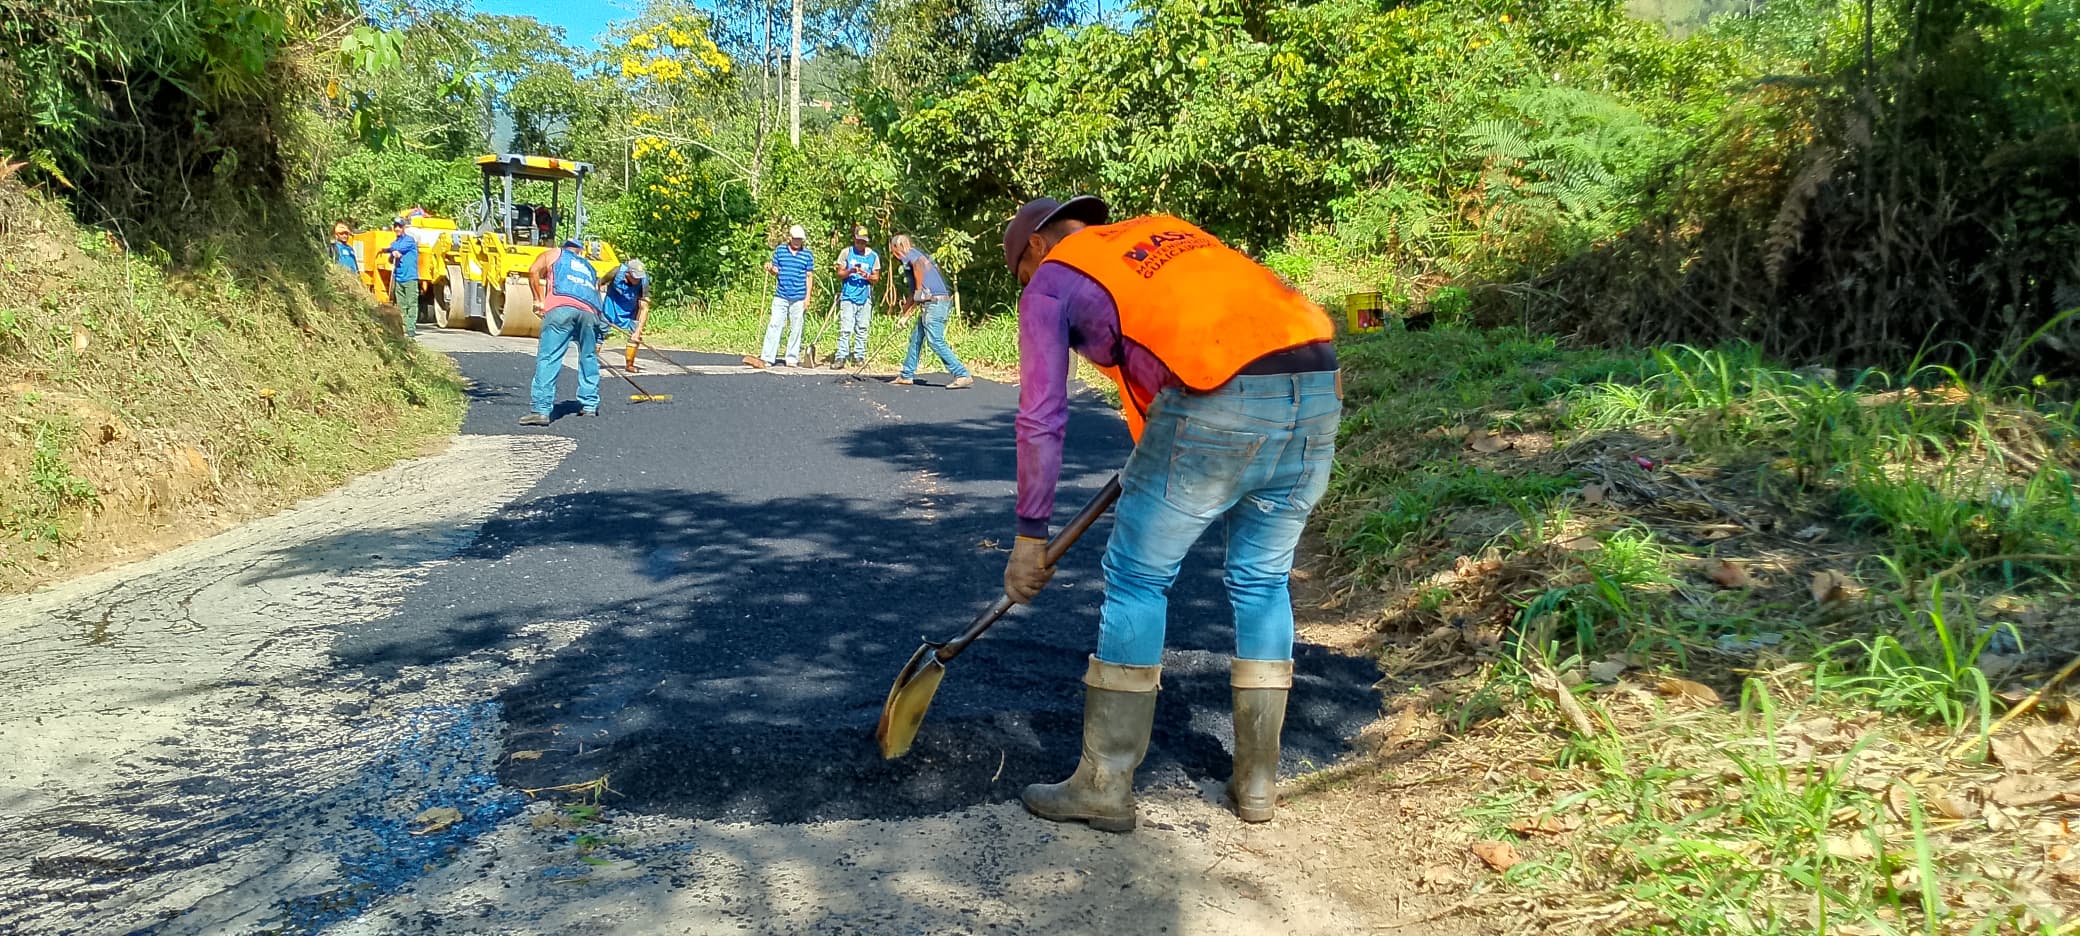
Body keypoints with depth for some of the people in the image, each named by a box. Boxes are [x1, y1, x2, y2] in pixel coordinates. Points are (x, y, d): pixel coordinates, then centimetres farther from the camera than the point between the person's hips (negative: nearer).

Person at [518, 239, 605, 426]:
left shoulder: (554, 254, 29)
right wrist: (598, 341, 33)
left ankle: (541, 409, -13)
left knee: (548, 359, -6)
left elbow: (533, 271, 8)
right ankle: (589, 405, 25)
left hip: (561, 307, -4)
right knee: (589, 358, 21)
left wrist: (539, 300, 15)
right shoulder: (591, 268, 37)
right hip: (590, 311, 4)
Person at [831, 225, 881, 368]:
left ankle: (860, 356, 12)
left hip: (865, 298, 2)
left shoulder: (873, 256, 8)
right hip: (848, 296, -2)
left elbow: (877, 278, 9)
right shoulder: (847, 253, 5)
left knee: (862, 329, 5)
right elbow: (839, 273, 6)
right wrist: (850, 271, -15)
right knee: (845, 328, -8)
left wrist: (868, 277, -13)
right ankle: (841, 356, -8)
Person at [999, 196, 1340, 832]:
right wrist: (1150, 466, 36)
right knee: (1262, 581, 19)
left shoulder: (1050, 279, 14)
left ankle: (1104, 786, 14)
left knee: (1136, 581, 8)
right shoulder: (1165, 230, 32)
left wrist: (1030, 533, 17)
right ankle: (1257, 781, 28)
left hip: (1220, 403, -6)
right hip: (1319, 386, 7)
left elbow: (1042, 418, 9)